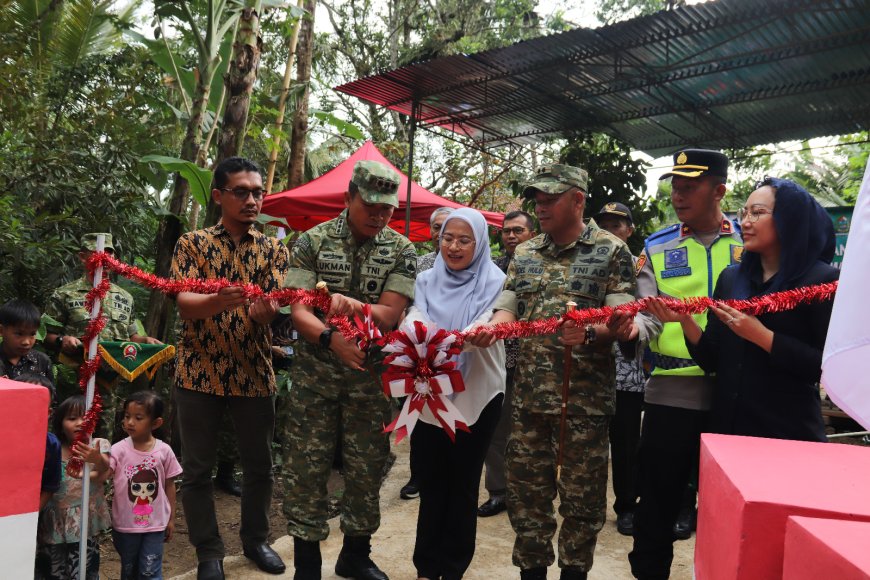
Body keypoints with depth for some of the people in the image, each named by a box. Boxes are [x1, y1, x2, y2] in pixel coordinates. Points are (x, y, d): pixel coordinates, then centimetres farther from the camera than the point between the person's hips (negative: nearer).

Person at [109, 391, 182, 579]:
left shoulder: (164, 451, -8)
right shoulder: (119, 449, -12)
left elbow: (169, 485, 1)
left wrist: (171, 519, 4)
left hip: (155, 523, -1)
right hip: (125, 523, 1)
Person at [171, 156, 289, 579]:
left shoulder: (273, 249, 5)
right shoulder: (193, 243, 0)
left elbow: (273, 307, -8)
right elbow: (184, 304, -13)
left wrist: (264, 309, -33)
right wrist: (220, 301, -35)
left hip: (254, 372, 2)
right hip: (199, 371, -1)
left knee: (259, 463, 12)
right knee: (197, 468, 7)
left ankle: (255, 538, 33)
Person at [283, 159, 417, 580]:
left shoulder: (401, 250, 0)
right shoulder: (312, 241, -3)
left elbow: (390, 315, -10)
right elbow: (298, 311, -10)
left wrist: (343, 303, -25)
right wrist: (332, 339, -29)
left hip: (372, 376, 1)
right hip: (316, 373, -1)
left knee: (366, 469, 11)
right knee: (306, 468, 4)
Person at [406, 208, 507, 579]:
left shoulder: (494, 283, -8)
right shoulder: (427, 280, 3)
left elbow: (488, 328, -23)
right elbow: (415, 319, -11)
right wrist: (415, 329, -36)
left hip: (476, 396, -3)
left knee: (463, 483, 10)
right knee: (430, 481, 12)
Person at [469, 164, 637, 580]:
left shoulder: (612, 250, -3)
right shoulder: (524, 253, 11)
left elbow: (621, 322, -9)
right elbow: (506, 311, 5)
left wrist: (590, 332, -30)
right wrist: (487, 329, -17)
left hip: (586, 397, -4)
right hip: (529, 394, 4)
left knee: (581, 495, 9)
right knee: (525, 488, 12)